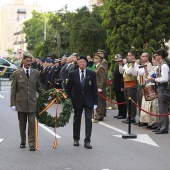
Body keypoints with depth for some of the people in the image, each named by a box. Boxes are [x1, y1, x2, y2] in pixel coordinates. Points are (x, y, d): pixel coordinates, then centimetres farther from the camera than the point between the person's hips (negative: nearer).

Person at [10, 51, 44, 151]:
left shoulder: (36, 73, 6)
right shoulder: (17, 74, 1)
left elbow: (39, 88, 14)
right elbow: (13, 89, 3)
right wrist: (13, 103, -2)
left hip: (32, 103, 0)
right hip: (21, 103, 0)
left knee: (32, 123, -4)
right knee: (22, 124, 9)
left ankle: (32, 144, -1)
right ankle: (23, 142, 23)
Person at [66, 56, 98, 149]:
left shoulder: (92, 74, 1)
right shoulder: (73, 74, 1)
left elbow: (94, 89, 1)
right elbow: (68, 88, 7)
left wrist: (95, 102, -3)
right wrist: (71, 98, -2)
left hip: (88, 101, -1)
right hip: (77, 100, 1)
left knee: (88, 120, -6)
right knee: (76, 120, 11)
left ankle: (87, 141, -3)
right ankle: (76, 139, 26)